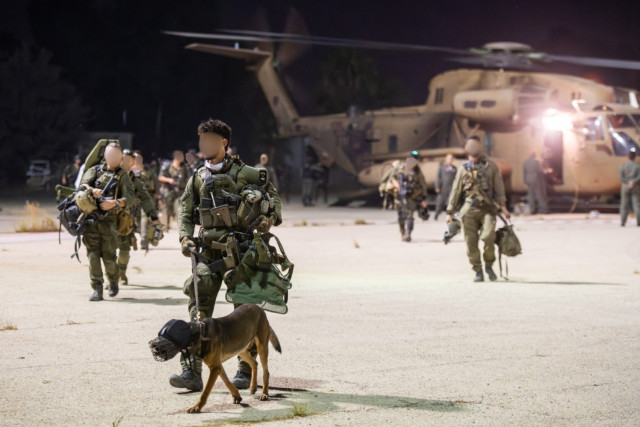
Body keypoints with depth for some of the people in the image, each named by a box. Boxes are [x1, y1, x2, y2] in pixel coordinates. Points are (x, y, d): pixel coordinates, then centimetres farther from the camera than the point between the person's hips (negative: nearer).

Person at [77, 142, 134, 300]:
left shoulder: (123, 176, 10)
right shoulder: (95, 170, 16)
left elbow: (129, 198, -1)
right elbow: (83, 184, 0)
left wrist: (114, 203, -18)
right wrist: (92, 190, -22)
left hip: (109, 220, -1)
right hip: (91, 218, 1)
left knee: (108, 256, -2)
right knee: (93, 254, -7)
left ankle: (113, 282, 24)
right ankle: (97, 289, -7)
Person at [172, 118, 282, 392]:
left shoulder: (244, 174, -1)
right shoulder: (197, 179, 10)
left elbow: (272, 194, 6)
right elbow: (186, 212, 14)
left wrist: (270, 217, -13)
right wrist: (185, 237, -3)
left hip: (240, 250, -3)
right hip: (209, 252, 3)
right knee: (199, 309, -8)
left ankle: (246, 371, 14)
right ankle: (192, 371, -11)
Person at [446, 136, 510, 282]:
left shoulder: (491, 166, 10)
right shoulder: (463, 169, 12)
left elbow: (499, 187, 9)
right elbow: (455, 191, 15)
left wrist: (503, 206, -2)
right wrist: (450, 212, 12)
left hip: (487, 209, -1)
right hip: (469, 210, 1)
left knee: (488, 237, -19)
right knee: (471, 242, -3)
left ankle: (489, 265, 3)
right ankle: (478, 271, 8)